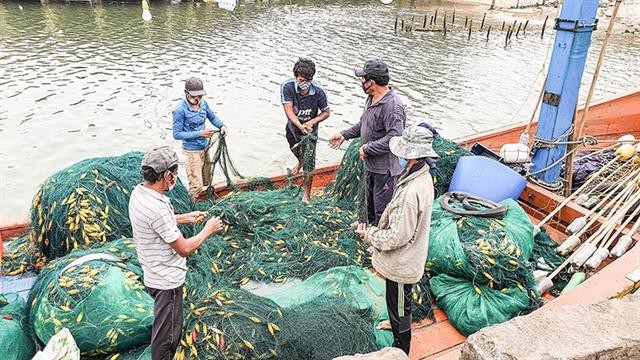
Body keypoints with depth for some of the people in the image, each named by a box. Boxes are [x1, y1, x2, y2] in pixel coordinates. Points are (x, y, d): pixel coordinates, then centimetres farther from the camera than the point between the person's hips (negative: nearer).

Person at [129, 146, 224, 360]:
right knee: (167, 334, 10)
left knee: (164, 326, 29)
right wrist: (207, 230, -10)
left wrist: (185, 218, 12)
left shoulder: (138, 192, -4)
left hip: (154, 275, 10)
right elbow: (184, 249, -25)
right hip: (167, 280, -10)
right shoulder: (157, 208, -33)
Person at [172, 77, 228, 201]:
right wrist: (200, 133, -23)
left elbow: (212, 117, 14)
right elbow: (177, 134, -18)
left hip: (205, 148, 7)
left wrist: (221, 125, -7)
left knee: (207, 181, 19)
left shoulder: (203, 103, -3)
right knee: (197, 186, -6)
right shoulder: (180, 110, -20)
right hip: (192, 151, -7)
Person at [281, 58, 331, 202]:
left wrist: (312, 121, -26)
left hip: (310, 131, -2)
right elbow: (288, 111, -28)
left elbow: (326, 112, -10)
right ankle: (300, 162, 67)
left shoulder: (318, 92, -24)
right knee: (297, 153, 30)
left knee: (308, 166, -3)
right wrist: (300, 126, -43)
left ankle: (307, 194, 16)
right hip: (293, 129, 2)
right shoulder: (287, 87, -26)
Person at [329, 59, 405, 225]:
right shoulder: (371, 98, 4)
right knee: (369, 199, 29)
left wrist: (367, 149, -26)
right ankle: (369, 225, 51)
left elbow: (394, 138, -33)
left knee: (382, 206, 4)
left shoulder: (392, 105, -27)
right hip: (371, 163, 10)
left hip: (385, 167, -10)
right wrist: (344, 135, 12)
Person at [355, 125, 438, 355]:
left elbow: (399, 236, -29)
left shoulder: (411, 192, -37)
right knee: (399, 303, 33)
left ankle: (400, 350, 36)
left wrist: (370, 235, -14)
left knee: (399, 307, 14)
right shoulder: (422, 176, -5)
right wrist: (376, 232, 10)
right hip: (406, 258, 9)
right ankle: (397, 323, 59)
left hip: (401, 264, -9)